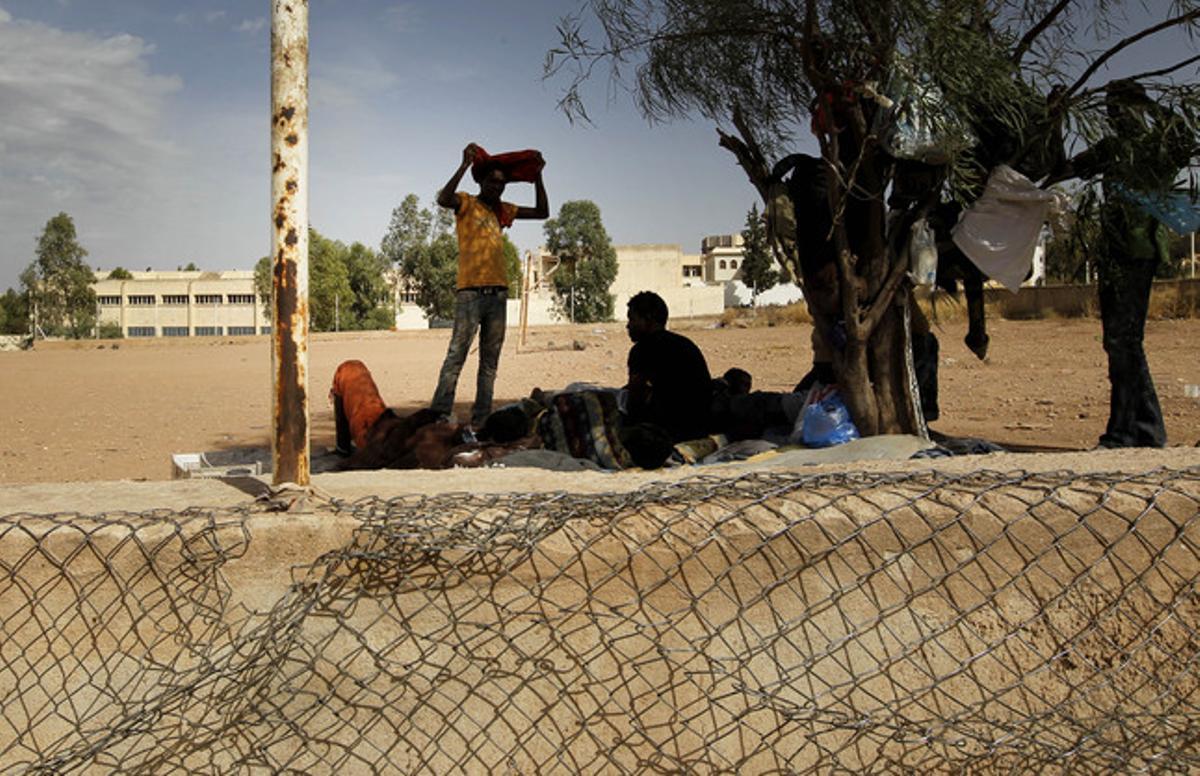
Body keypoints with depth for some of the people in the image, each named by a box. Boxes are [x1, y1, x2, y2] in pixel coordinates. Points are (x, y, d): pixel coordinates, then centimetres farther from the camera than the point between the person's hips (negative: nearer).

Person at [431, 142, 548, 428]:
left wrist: (537, 177, 16)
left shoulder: (502, 210, 19)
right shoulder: (467, 204, 2)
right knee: (456, 355, -13)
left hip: (498, 293, 7)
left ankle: (480, 420, 7)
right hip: (470, 292, -7)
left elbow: (542, 212, 25)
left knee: (490, 361, 5)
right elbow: (443, 199, -20)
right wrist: (465, 165, -18)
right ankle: (440, 415, -15)